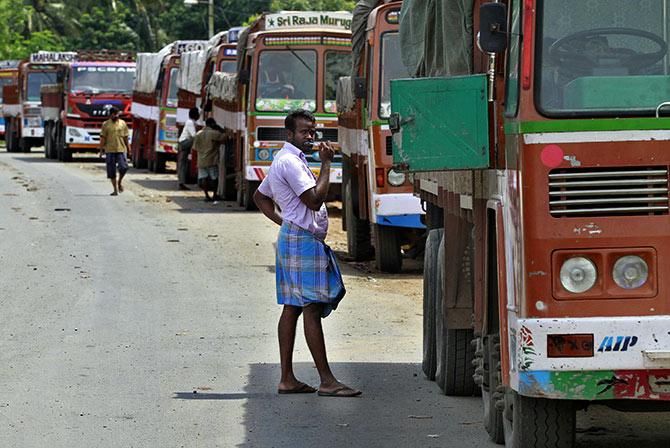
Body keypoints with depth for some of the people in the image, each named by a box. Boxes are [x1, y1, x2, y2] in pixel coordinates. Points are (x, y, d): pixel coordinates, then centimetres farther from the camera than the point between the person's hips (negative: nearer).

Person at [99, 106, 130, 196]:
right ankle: (115, 189, 11)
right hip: (110, 150, -1)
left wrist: (127, 147, 13)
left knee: (123, 167, -13)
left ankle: (120, 182, 16)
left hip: (121, 149, 1)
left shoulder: (122, 123, 8)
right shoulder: (106, 124, 2)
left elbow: (125, 136, 13)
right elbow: (103, 138, 1)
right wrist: (101, 149, -4)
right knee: (111, 171, 1)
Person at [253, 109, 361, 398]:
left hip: (293, 237, 11)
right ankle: (327, 380, -13)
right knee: (311, 309, -11)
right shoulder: (290, 161, -14)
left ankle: (287, 379, 10)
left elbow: (260, 196, 29)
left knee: (292, 308, 9)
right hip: (303, 240, -11)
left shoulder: (284, 161, 20)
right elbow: (314, 200, -20)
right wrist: (326, 164, -14)